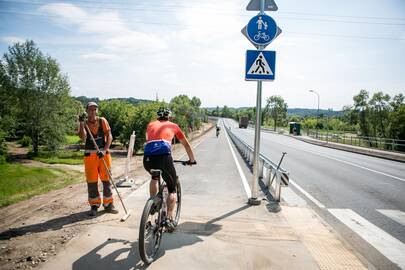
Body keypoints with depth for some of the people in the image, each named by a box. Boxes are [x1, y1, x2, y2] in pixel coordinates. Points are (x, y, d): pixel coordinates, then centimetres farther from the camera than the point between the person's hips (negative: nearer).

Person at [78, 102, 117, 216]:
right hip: (90, 154, 0)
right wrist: (82, 123, -23)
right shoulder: (84, 123, 2)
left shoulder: (102, 121, 1)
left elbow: (109, 136, -6)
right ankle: (94, 205, 19)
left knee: (106, 179, 5)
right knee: (91, 181, 5)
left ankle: (108, 204, 17)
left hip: (104, 153, 0)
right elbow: (83, 137, -16)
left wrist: (104, 150, -17)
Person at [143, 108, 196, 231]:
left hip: (147, 158, 3)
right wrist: (192, 159, 48)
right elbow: (186, 144, 34)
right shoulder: (173, 125, 25)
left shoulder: (151, 125, 30)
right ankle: (169, 219, 6)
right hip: (164, 156, -3)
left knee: (154, 177, 37)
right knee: (172, 189, 16)